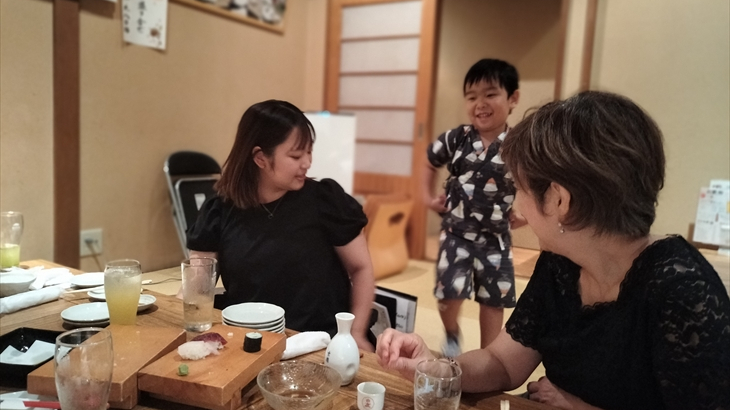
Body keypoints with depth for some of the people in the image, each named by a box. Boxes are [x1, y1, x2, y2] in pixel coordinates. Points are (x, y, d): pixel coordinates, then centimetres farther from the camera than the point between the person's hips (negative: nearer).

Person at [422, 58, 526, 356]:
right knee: (449, 292, -7)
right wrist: (428, 197, 7)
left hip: (496, 238, 0)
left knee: (493, 300, 11)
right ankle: (451, 337, 27)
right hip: (456, 232, 0)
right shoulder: (455, 139, -6)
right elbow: (429, 163, 13)